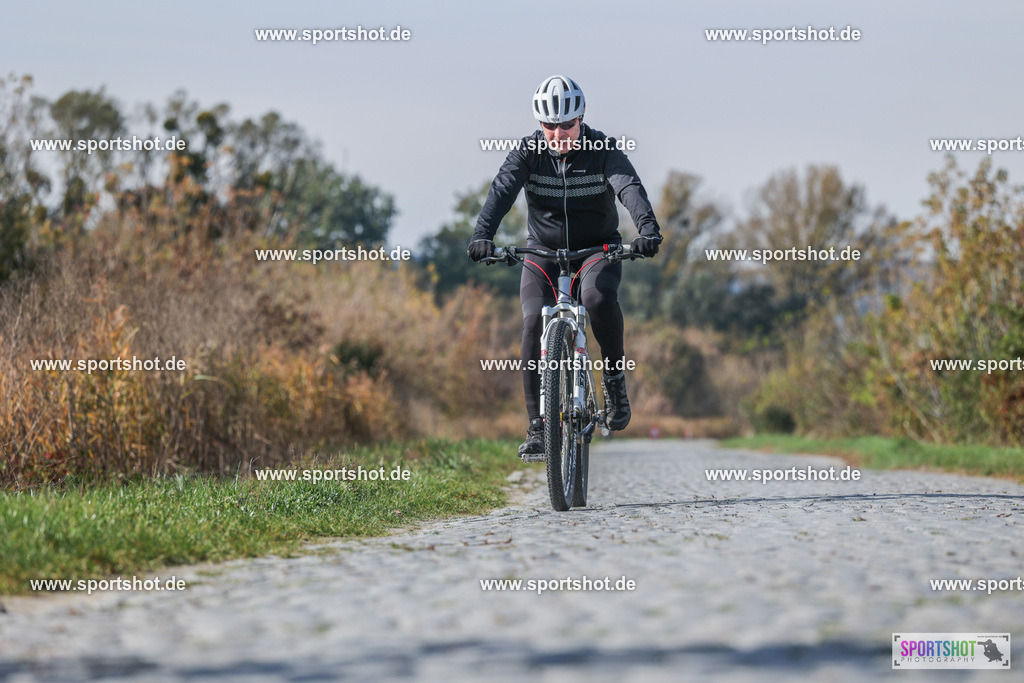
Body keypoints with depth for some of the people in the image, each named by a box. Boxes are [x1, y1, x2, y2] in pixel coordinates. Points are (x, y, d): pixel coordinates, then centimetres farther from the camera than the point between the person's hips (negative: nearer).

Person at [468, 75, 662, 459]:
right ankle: (537, 426, -13)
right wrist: (482, 235, -43)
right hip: (544, 251, 1)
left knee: (599, 296, -34)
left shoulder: (602, 150, -13)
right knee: (534, 323, -20)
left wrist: (647, 229, -49)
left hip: (598, 248, -1)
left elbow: (629, 187, -29)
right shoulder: (528, 152, -10)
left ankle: (615, 376, -9)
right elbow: (503, 190, -24)